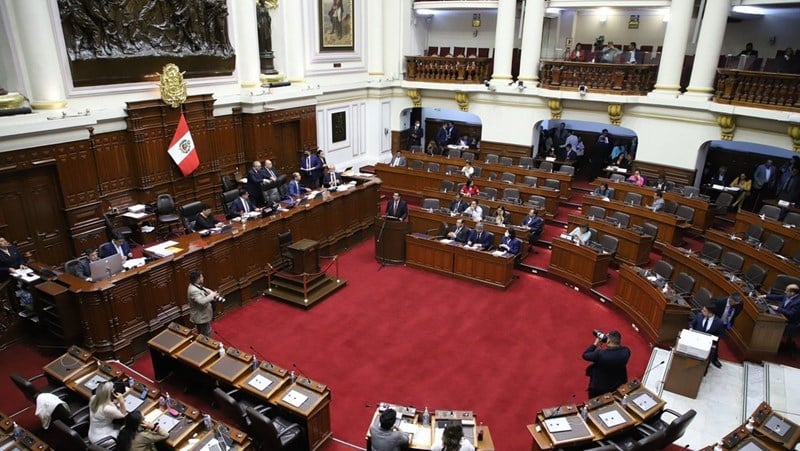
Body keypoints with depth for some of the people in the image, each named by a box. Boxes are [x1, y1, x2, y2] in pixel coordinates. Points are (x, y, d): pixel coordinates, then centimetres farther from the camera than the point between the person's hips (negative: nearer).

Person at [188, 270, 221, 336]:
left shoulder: (196, 286, 1)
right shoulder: (194, 290, -31)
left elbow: (204, 290, 18)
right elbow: (202, 301, -43)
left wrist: (212, 293, 0)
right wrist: (212, 295, -31)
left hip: (202, 315, 10)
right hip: (201, 317, -10)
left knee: (202, 334, 25)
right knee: (206, 336, 4)